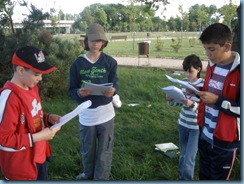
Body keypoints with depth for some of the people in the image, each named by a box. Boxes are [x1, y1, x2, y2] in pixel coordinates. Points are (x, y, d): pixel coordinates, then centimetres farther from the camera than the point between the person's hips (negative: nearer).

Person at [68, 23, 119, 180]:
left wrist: (112, 91, -28)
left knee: (105, 150, 11)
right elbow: (71, 91, -4)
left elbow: (115, 85, -4)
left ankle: (101, 178, 30)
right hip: (86, 114, 1)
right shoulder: (77, 64, -4)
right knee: (87, 149, 18)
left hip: (105, 113, 0)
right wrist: (79, 93, -27)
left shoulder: (110, 62, -4)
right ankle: (88, 174, 44)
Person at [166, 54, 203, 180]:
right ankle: (182, 176, 40)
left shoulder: (203, 85, -16)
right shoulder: (184, 82, 2)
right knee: (183, 155, 20)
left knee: (189, 159, -4)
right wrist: (171, 100, -12)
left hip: (196, 127, -5)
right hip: (183, 123, 6)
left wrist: (192, 104, -38)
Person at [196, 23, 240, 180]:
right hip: (205, 135, 7)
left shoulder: (239, 71, -21)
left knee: (218, 178, 13)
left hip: (225, 140, -7)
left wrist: (217, 101, -25)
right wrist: (198, 91, -2)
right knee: (204, 175, 23)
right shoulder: (212, 65, 4)